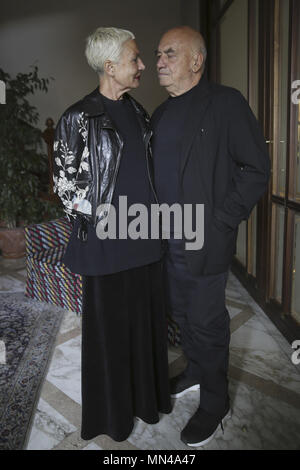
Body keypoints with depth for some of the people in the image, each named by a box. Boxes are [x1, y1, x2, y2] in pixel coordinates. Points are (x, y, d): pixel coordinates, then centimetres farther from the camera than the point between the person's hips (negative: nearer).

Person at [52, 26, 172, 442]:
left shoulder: (137, 112, 11)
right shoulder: (79, 118, -8)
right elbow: (65, 182, -6)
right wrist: (100, 217, -9)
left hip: (144, 236, 6)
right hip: (106, 239, -6)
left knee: (146, 316, 15)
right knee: (109, 323, 8)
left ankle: (145, 393, 39)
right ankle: (112, 410, 31)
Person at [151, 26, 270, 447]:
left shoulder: (226, 103, -9)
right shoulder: (161, 114, 13)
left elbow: (256, 169, -12)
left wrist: (219, 222, -15)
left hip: (206, 242, -7)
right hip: (169, 238, 7)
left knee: (206, 322, 5)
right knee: (181, 312, 20)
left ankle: (215, 401, 28)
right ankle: (195, 372, 44)